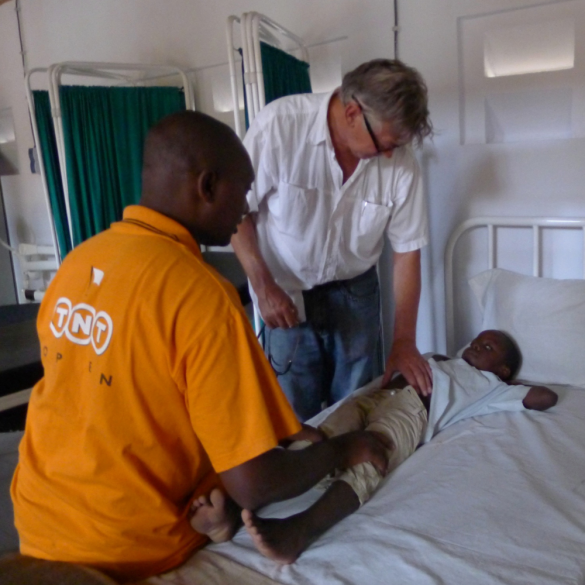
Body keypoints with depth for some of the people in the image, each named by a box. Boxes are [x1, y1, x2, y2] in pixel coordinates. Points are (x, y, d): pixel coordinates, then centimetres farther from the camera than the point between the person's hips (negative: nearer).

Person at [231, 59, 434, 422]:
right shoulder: (279, 124, -24)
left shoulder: (401, 160, -16)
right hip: (286, 291, -2)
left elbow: (407, 251, -8)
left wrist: (404, 342, -7)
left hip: (355, 292, 2)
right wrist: (263, 286, -19)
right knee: (296, 416, 5)